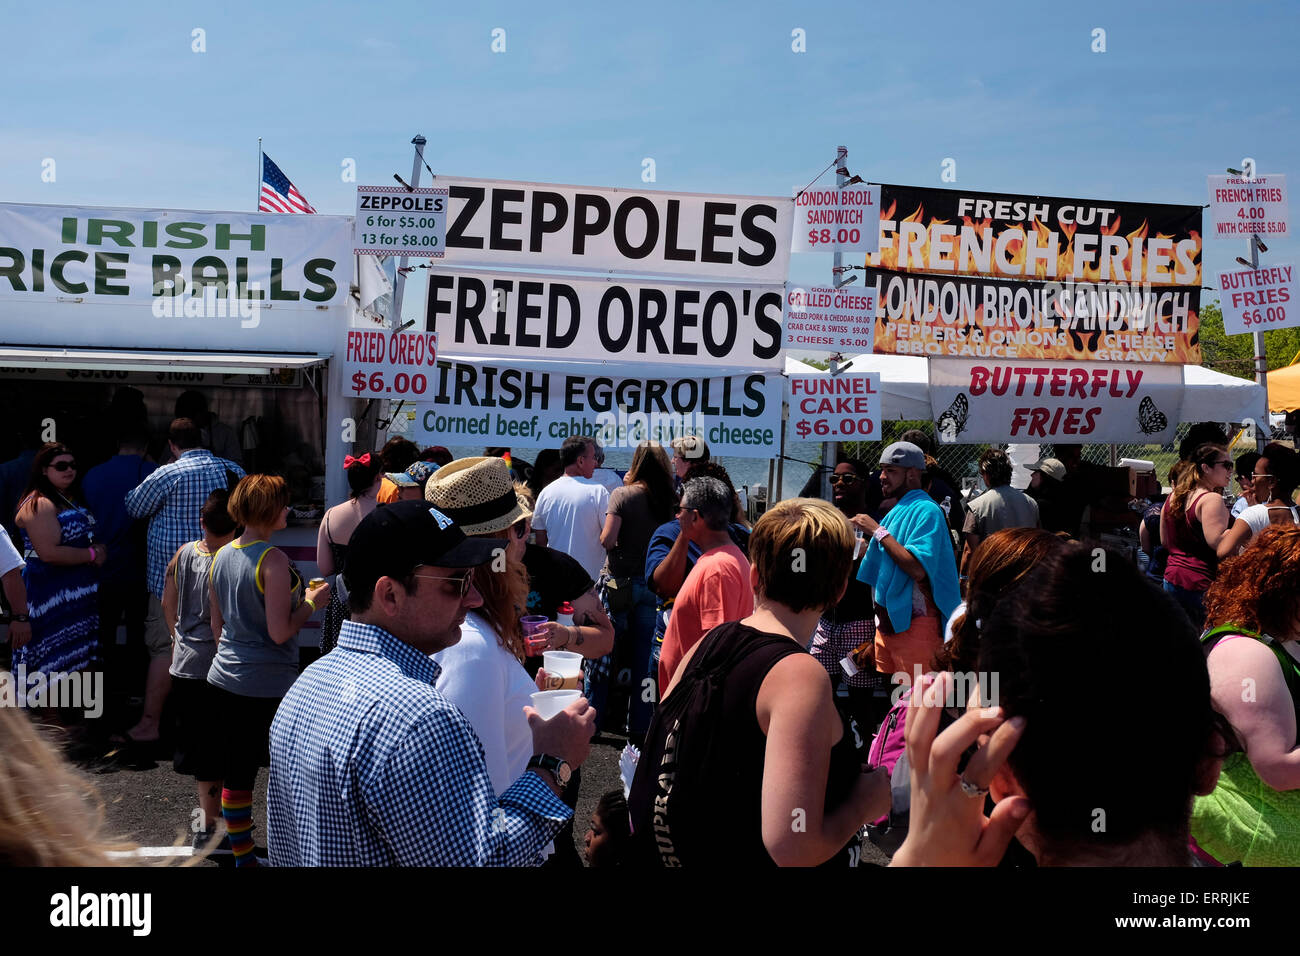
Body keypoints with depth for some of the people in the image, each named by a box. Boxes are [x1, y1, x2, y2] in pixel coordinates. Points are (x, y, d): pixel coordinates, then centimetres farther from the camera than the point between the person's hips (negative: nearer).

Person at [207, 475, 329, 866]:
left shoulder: (221, 557, 7)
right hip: (270, 684, -7)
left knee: (236, 774, 13)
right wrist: (311, 602, -6)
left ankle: (243, 855, 24)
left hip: (226, 678, 7)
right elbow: (279, 632, -20)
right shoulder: (273, 560, -17)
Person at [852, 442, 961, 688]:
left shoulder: (926, 510, -11)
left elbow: (918, 568, -25)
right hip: (887, 621, 9)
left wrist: (878, 531, -19)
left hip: (914, 624, -9)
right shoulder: (897, 511, 18)